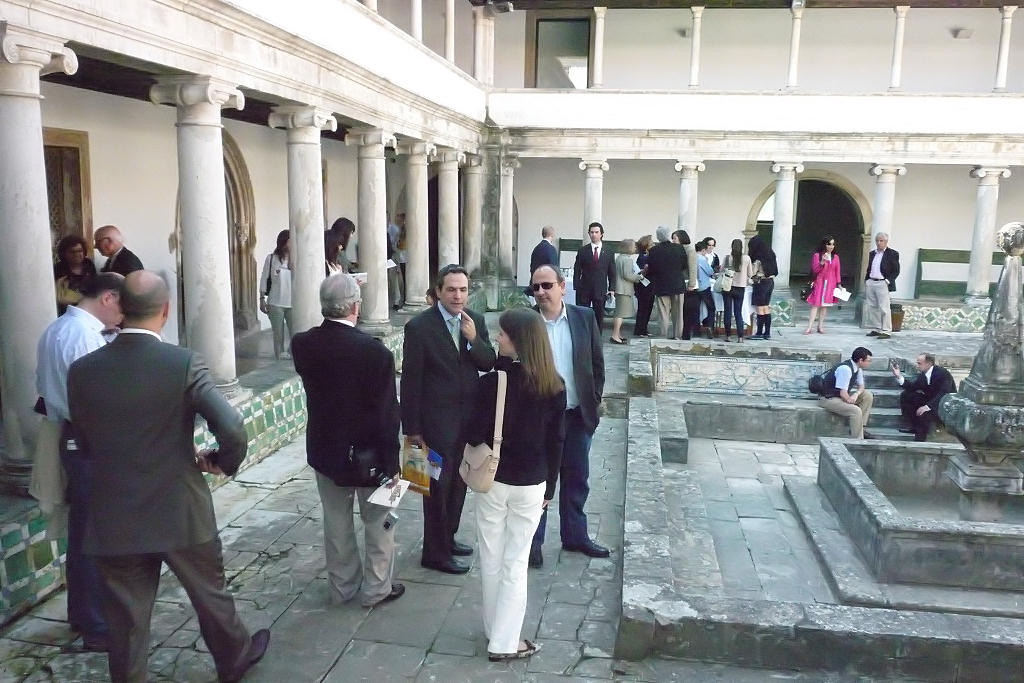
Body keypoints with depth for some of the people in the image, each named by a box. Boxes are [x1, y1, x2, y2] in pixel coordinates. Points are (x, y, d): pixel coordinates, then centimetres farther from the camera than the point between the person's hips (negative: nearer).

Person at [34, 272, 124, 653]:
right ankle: (98, 628, 11)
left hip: (68, 437, 10)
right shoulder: (86, 336, -22)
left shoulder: (55, 330, 10)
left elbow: (44, 384, 16)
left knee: (81, 530, 20)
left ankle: (81, 613, 35)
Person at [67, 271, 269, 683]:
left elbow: (83, 445, 4)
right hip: (180, 512, -1)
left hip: (114, 519, 2)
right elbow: (232, 429, -23)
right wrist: (222, 462, -2)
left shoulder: (83, 370, -6)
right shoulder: (183, 363, -16)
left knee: (126, 619, 14)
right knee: (210, 593, 21)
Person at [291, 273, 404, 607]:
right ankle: (377, 589, 26)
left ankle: (342, 586, 33)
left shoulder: (302, 344, -10)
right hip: (368, 453, -4)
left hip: (325, 450, 4)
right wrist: (391, 462, -9)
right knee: (378, 522, 15)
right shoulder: (374, 350, -23)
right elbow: (386, 413, -19)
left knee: (336, 522, 18)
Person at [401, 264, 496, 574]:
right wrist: (412, 428, -11)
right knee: (438, 486, 5)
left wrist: (474, 339, -16)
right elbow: (410, 381, -12)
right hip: (437, 421, -6)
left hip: (468, 419, 6)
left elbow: (488, 364, 3)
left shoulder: (475, 321, 2)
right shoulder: (419, 326, -14)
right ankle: (435, 553, 20)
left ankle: (447, 537, 38)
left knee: (459, 482, 19)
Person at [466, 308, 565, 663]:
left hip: (493, 480, -1)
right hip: (531, 484, 2)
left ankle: (494, 629, 31)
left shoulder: (491, 382, -17)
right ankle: (504, 641, 16)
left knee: (491, 560, 16)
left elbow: (475, 435, -13)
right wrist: (549, 487, 8)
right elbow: (556, 442, -2)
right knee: (516, 563, 11)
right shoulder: (555, 386, -8)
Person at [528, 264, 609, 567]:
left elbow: (597, 363, 5)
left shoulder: (584, 318, -3)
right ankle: (533, 541, 26)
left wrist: (594, 401, 1)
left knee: (576, 479, 17)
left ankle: (575, 536, 35)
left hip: (577, 415, 3)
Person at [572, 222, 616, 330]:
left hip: (600, 290, 1)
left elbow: (612, 273, 9)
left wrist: (611, 289, 0)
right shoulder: (582, 251, 5)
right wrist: (576, 287, -5)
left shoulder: (608, 253, 7)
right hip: (584, 290, -1)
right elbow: (577, 271, 4)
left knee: (599, 318, 3)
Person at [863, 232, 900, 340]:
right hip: (871, 283, 6)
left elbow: (896, 271, -3)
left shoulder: (892, 254, -2)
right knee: (872, 307, 8)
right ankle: (876, 329, 15)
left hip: (882, 284, -6)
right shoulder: (872, 253, 16)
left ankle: (886, 331, -4)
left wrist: (888, 281, -12)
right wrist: (866, 281, 11)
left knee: (884, 308, -7)